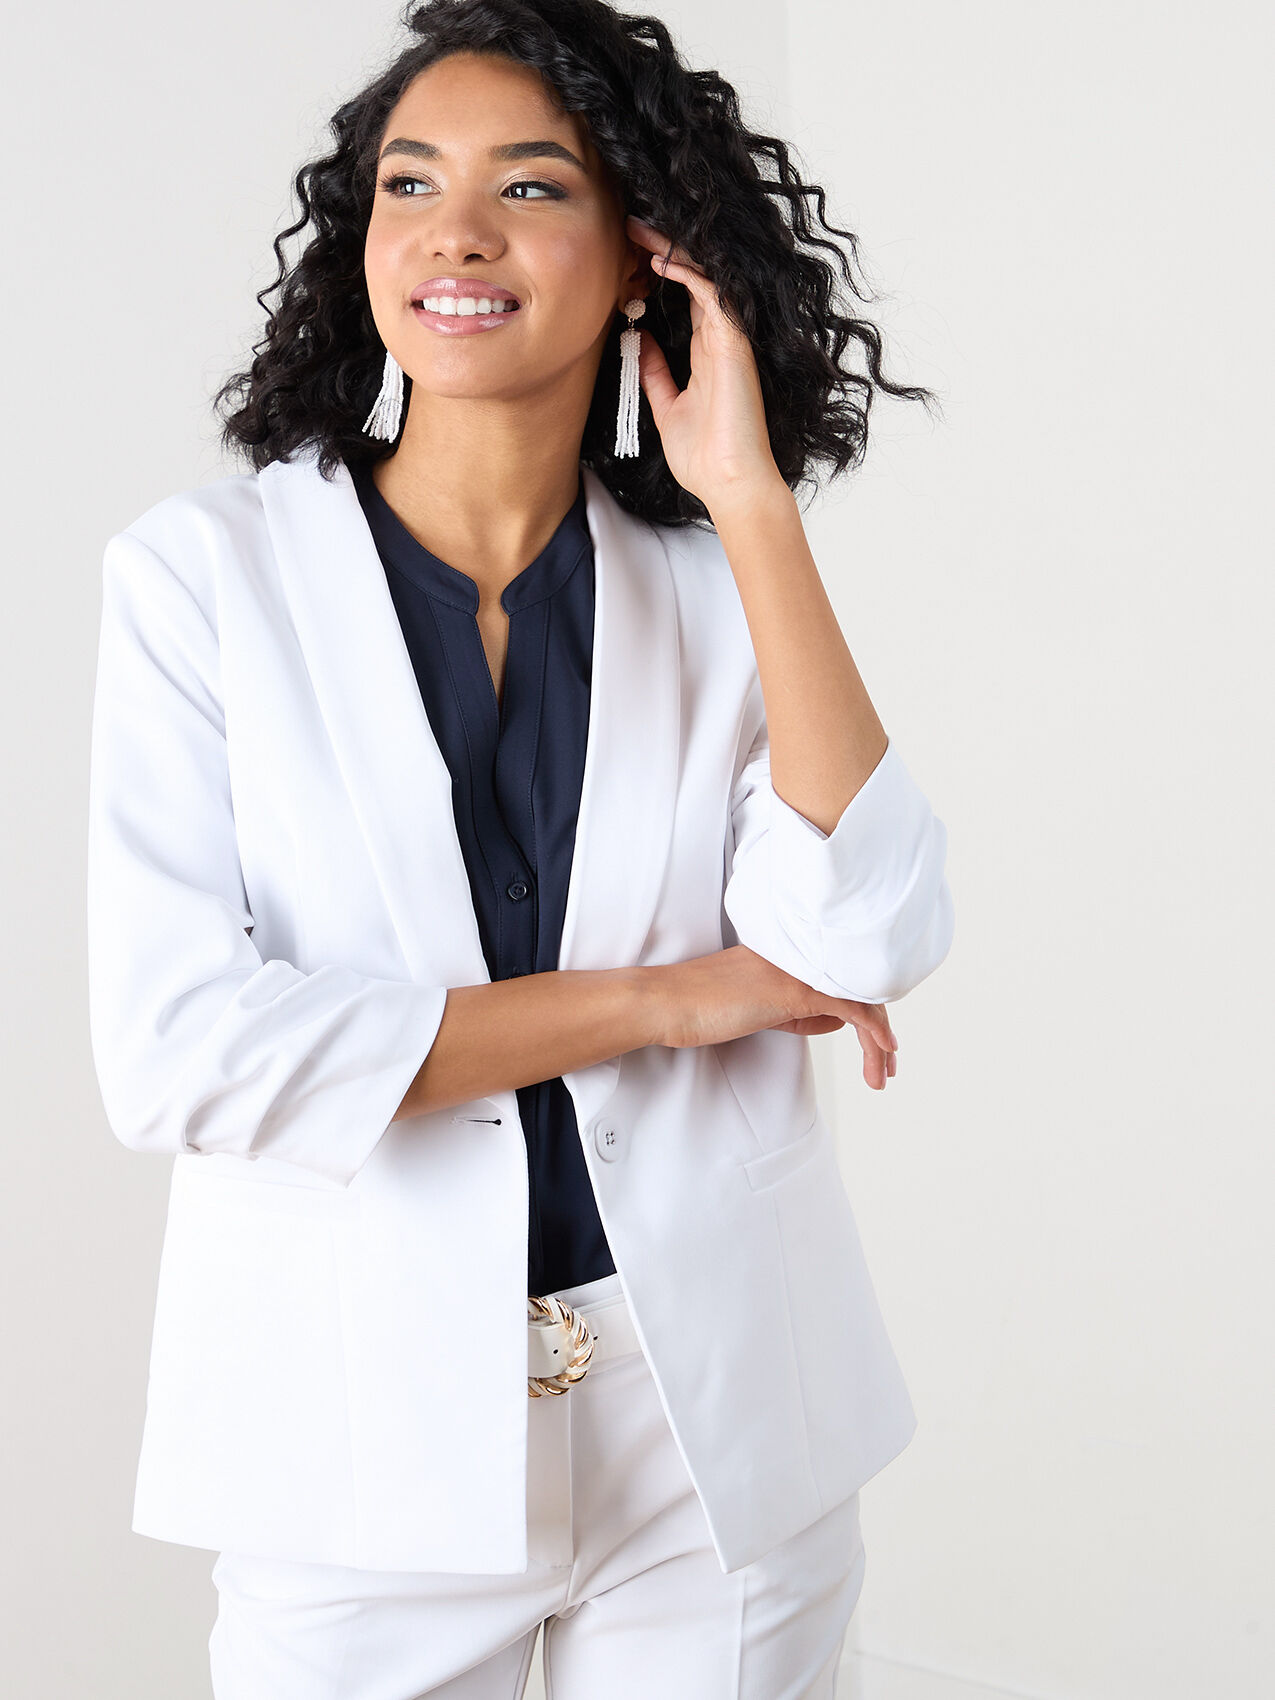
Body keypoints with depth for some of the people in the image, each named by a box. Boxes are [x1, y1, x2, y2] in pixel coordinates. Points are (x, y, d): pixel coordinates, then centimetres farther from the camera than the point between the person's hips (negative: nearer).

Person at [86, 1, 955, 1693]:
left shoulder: (717, 582, 0)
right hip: (366, 1440, -2)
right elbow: (176, 1050, -16)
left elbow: (863, 947, -14)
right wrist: (664, 996, -14)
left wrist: (753, 501, -15)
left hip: (724, 1433, 2)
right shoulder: (204, 571, -6)